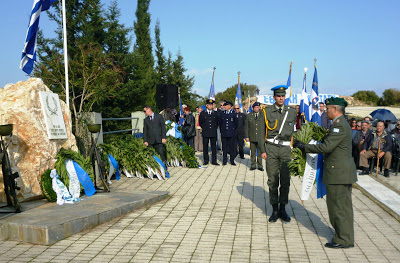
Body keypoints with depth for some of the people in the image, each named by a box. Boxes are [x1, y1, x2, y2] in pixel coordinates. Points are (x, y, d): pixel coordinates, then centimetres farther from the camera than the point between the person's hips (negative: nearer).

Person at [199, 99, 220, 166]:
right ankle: (206, 161, 11)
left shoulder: (215, 113, 9)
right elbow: (200, 122, 13)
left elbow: (217, 122, 18)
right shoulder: (202, 113, 5)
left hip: (213, 133, 1)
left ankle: (214, 161, 7)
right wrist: (204, 128, 8)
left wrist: (215, 128, 9)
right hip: (205, 133, -1)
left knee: (214, 147, 1)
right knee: (205, 147, 2)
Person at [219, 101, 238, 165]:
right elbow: (220, 123, 17)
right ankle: (224, 161, 8)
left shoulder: (233, 114, 4)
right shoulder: (222, 114, 9)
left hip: (231, 134, -1)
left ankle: (232, 161, 7)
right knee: (224, 147, 2)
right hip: (224, 134, 2)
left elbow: (236, 124, 11)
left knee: (232, 147, 0)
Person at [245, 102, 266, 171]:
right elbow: (246, 127, 8)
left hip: (261, 138, -1)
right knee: (253, 152, 5)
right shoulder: (249, 116, 8)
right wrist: (247, 136, 1)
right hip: (252, 138, 1)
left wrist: (266, 136, 3)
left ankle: (260, 166, 10)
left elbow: (266, 126, 8)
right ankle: (253, 165, 15)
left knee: (260, 152, 1)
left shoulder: (263, 115, 6)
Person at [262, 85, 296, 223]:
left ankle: (282, 209, 16)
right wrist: (262, 150, -3)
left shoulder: (292, 112, 9)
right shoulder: (267, 111, 3)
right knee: (273, 180, 2)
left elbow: (293, 131, 14)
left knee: (285, 180, 3)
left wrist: (294, 149, 10)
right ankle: (274, 210, 12)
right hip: (271, 149, -1)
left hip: (286, 149, 2)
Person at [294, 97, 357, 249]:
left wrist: (304, 147, -16)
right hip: (343, 172, 10)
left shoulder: (339, 126, -18)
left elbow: (326, 147, -23)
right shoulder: (342, 124, 15)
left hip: (338, 172, -10)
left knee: (337, 206, -2)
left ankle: (344, 239, 7)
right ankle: (346, 236, 29)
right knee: (343, 206, 18)